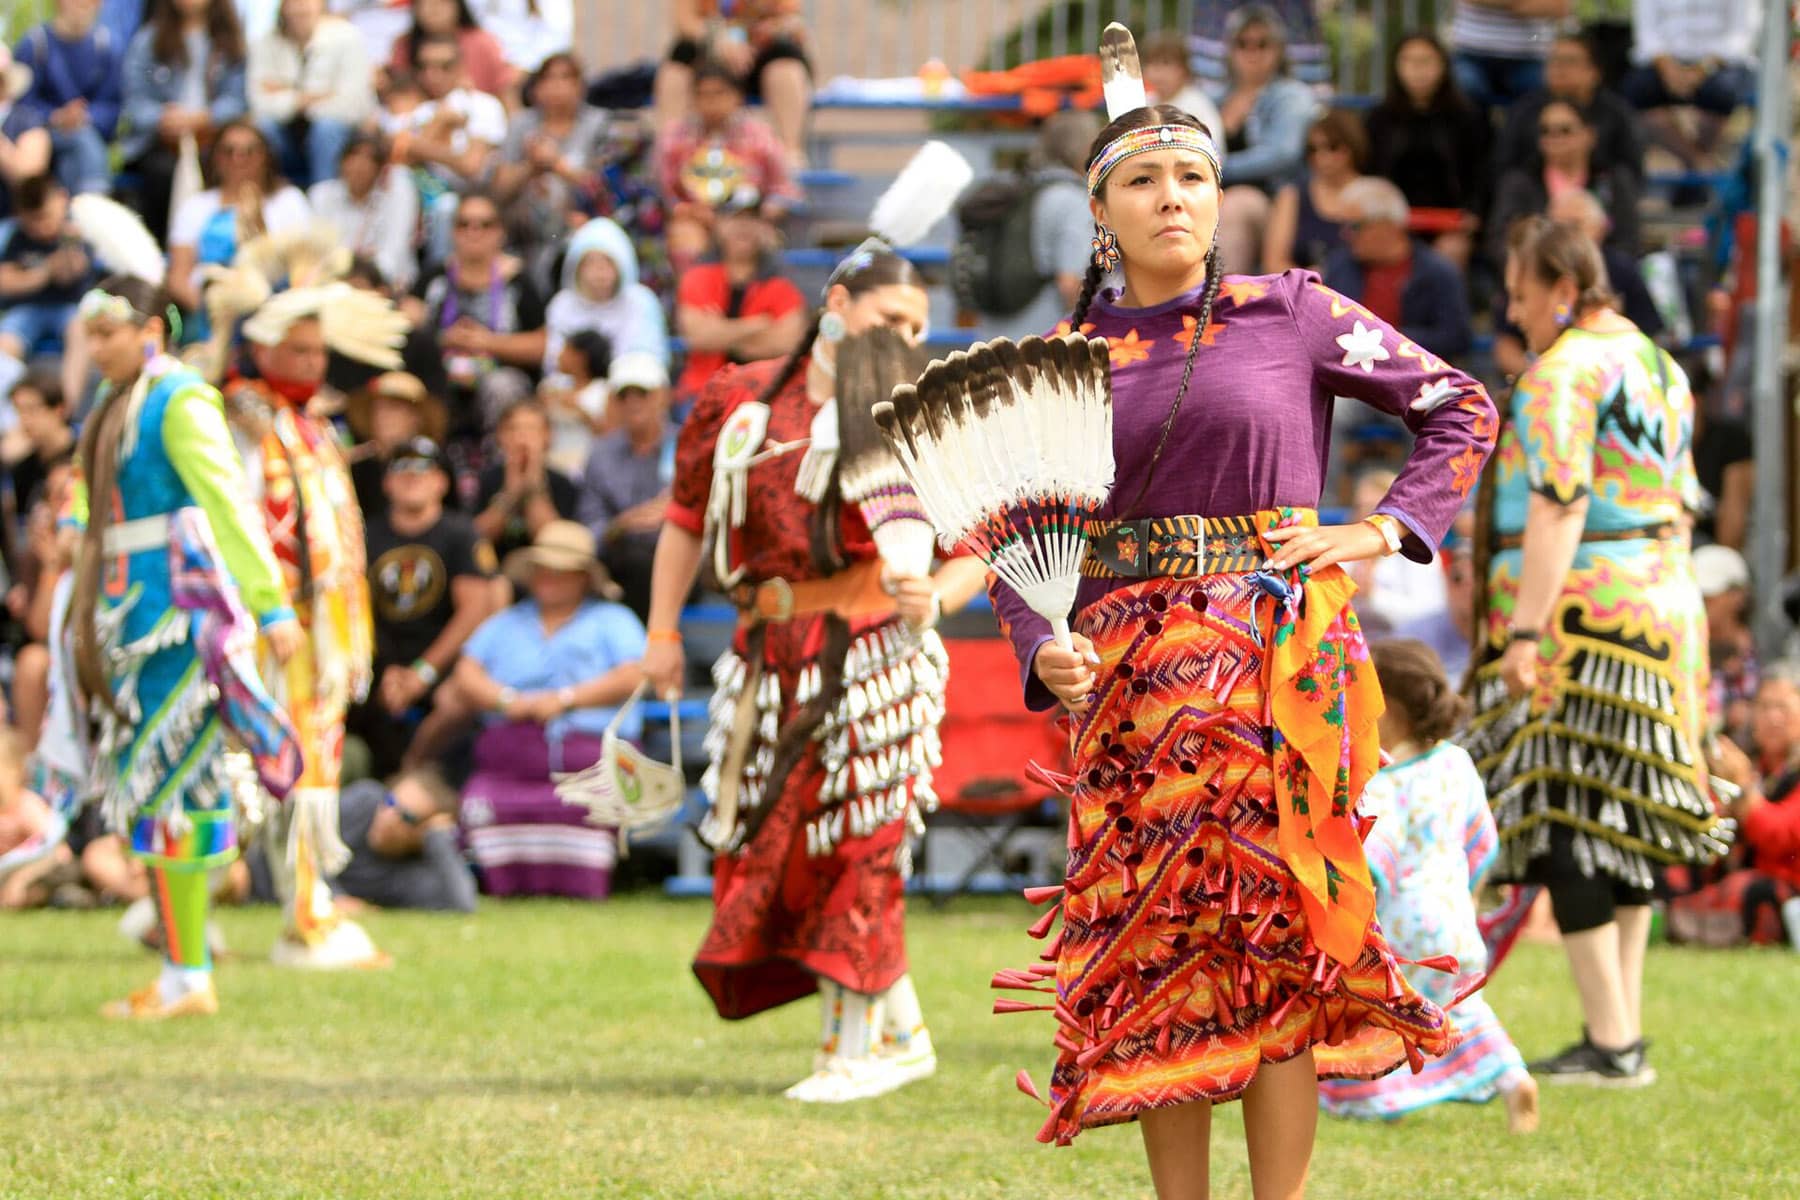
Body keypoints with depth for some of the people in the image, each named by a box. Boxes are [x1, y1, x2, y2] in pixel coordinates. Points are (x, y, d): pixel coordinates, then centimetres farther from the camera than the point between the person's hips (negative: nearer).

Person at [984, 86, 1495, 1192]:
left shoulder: (1290, 314, 3)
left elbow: (1462, 408, 10)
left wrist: (1383, 531, 0)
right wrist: (1044, 655, -9)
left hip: (1284, 656, -2)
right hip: (1135, 679, 2)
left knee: (1274, 934, -4)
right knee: (1155, 938, 0)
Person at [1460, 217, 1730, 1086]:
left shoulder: (1563, 373, -12)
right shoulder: (1658, 366, 16)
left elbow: (1558, 505, -21)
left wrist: (1526, 630, -24)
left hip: (1576, 616, -9)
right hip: (1662, 606, 9)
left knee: (1561, 819, -8)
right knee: (1622, 814, 12)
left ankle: (1612, 1041, -11)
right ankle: (1626, 1028, 12)